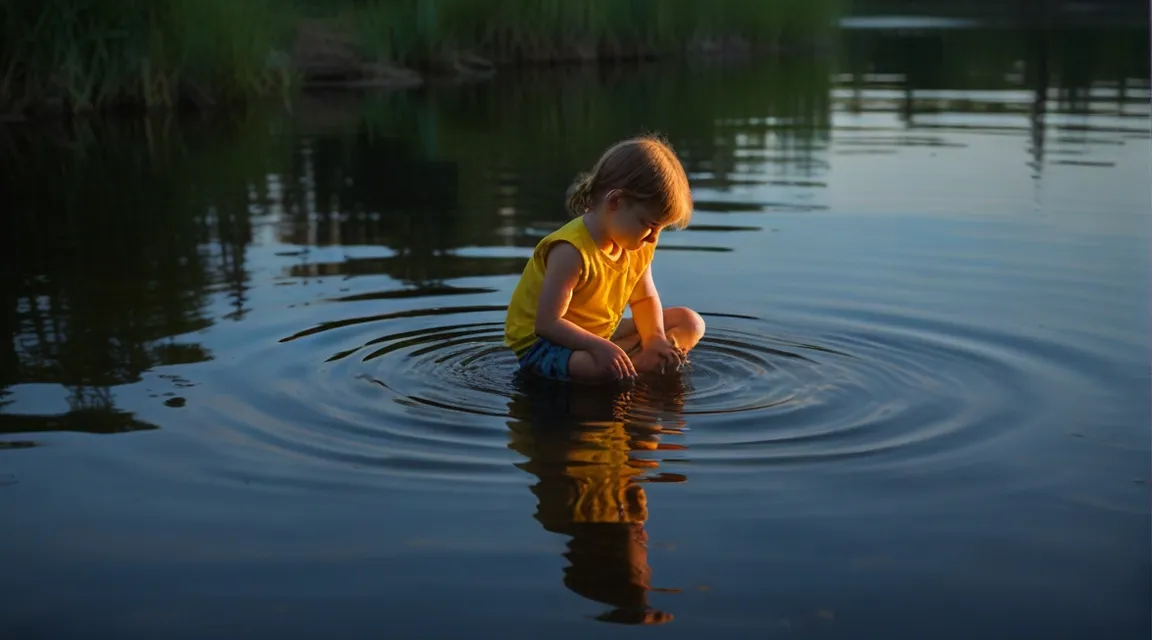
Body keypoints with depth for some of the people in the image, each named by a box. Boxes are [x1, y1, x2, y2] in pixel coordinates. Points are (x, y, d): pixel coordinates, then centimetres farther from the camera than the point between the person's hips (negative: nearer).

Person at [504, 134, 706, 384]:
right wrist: (598, 346, -41)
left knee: (690, 322, 6)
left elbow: (644, 298, 10)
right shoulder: (572, 251, -28)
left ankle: (638, 362, -13)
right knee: (603, 368, -42)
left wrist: (655, 338, -10)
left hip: (600, 337, 9)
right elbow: (547, 323, -29)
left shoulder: (638, 246, -2)